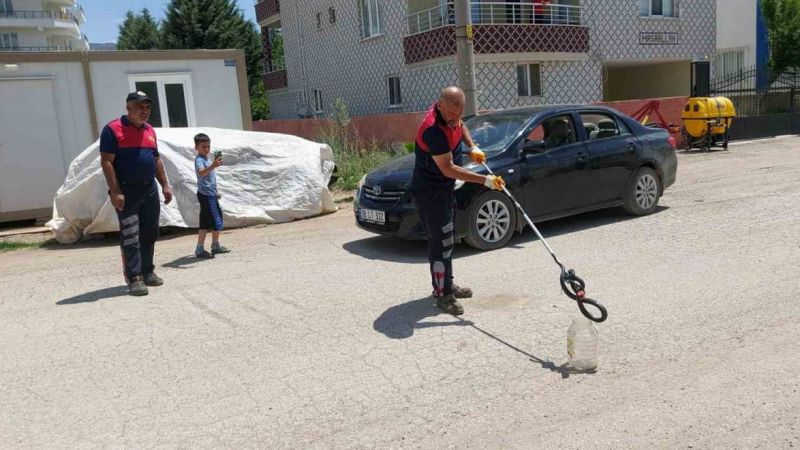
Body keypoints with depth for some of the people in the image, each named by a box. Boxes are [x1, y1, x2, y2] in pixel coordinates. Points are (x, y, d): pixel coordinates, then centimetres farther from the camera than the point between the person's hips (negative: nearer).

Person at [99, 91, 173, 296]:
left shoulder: (150, 130, 14)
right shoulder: (113, 129, -7)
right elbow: (106, 161, -12)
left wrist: (165, 185, 12)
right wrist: (115, 192, -18)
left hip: (150, 189, 7)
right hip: (127, 191, -7)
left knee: (149, 234, 11)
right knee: (130, 237, -5)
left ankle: (147, 272, 22)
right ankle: (134, 278, -2)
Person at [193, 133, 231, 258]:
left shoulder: (208, 160, 17)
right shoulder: (199, 160, -14)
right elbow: (201, 173, -36)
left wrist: (215, 192, 33)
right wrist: (213, 166, -52)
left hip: (210, 194, 10)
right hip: (206, 195, -10)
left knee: (205, 223, 12)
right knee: (216, 222, -5)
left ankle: (200, 249, 17)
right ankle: (215, 246, 7)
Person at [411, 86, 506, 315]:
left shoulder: (450, 115, -3)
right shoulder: (433, 130, -31)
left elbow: (460, 126, 22)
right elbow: (448, 169, -30)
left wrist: (472, 147, 3)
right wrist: (485, 180, -31)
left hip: (445, 188, 10)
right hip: (429, 192, -10)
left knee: (445, 240, 19)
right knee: (441, 242, -8)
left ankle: (446, 284, 33)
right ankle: (442, 295, 1)